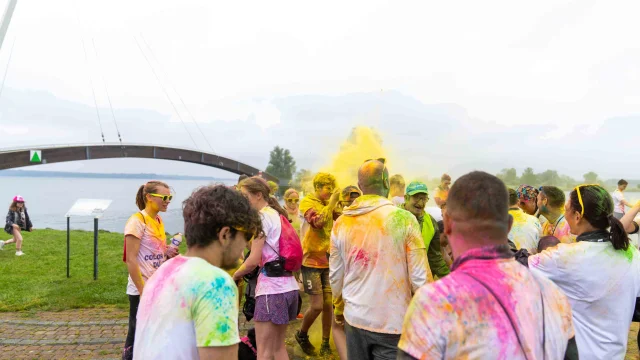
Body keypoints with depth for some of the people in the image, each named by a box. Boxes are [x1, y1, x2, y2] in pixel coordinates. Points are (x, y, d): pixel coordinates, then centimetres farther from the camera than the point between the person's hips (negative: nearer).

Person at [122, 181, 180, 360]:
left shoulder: (159, 220, 9)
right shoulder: (137, 221, -14)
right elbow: (131, 259, -18)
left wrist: (167, 252, -1)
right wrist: (143, 291, -19)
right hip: (142, 290, -7)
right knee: (136, 336, 4)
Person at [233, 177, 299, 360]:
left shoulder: (262, 216, -10)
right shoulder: (277, 214, 17)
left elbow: (253, 260, -14)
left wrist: (235, 276, 4)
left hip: (271, 288, -9)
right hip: (288, 286, 9)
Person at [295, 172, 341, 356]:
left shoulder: (329, 205, 9)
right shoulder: (307, 202, -9)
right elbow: (318, 222, -26)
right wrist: (332, 202, -23)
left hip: (328, 260, 6)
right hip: (311, 261, -5)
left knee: (328, 304, 6)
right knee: (317, 306, -5)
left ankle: (325, 344, 20)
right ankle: (301, 335, 21)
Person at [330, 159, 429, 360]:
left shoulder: (341, 223, -2)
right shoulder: (404, 219, -13)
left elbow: (335, 277, 5)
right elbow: (420, 278, -12)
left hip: (355, 318, 4)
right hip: (393, 322, -4)